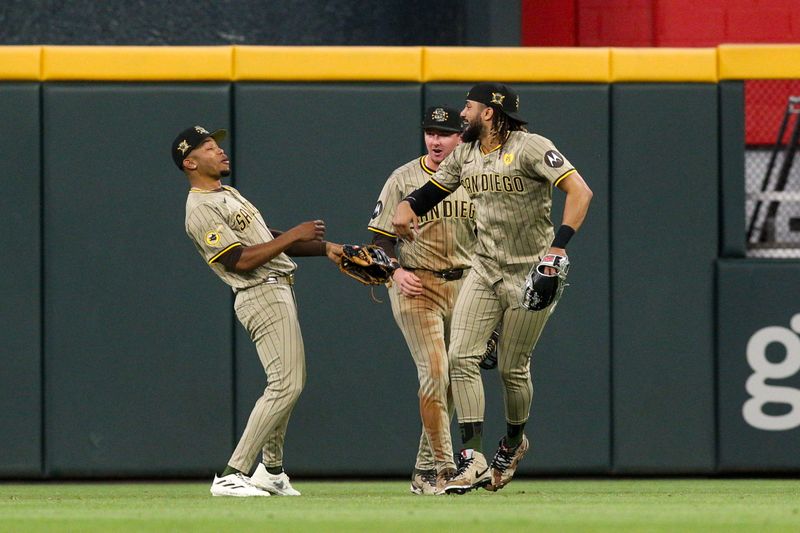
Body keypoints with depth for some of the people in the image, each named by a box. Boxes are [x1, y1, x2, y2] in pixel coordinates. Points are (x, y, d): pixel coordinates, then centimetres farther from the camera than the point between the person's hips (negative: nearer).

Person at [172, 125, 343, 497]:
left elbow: (268, 241, 19)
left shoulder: (228, 195, 19)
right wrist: (294, 235, -17)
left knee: (289, 380, 18)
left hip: (278, 290, 11)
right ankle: (231, 475, -18)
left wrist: (324, 248, 9)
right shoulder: (202, 209, -14)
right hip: (262, 295, -11)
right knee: (286, 383, -16)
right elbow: (242, 259, -22)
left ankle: (271, 469, 29)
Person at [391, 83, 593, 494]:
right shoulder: (465, 156, 8)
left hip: (530, 274, -6)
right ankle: (474, 459, -13)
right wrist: (405, 206, 0)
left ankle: (513, 442, 30)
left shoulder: (530, 148, -14)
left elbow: (580, 191, -22)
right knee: (461, 357, -10)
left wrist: (560, 244, -32)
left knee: (512, 368, 2)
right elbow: (433, 189, 23)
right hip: (484, 270, 6)